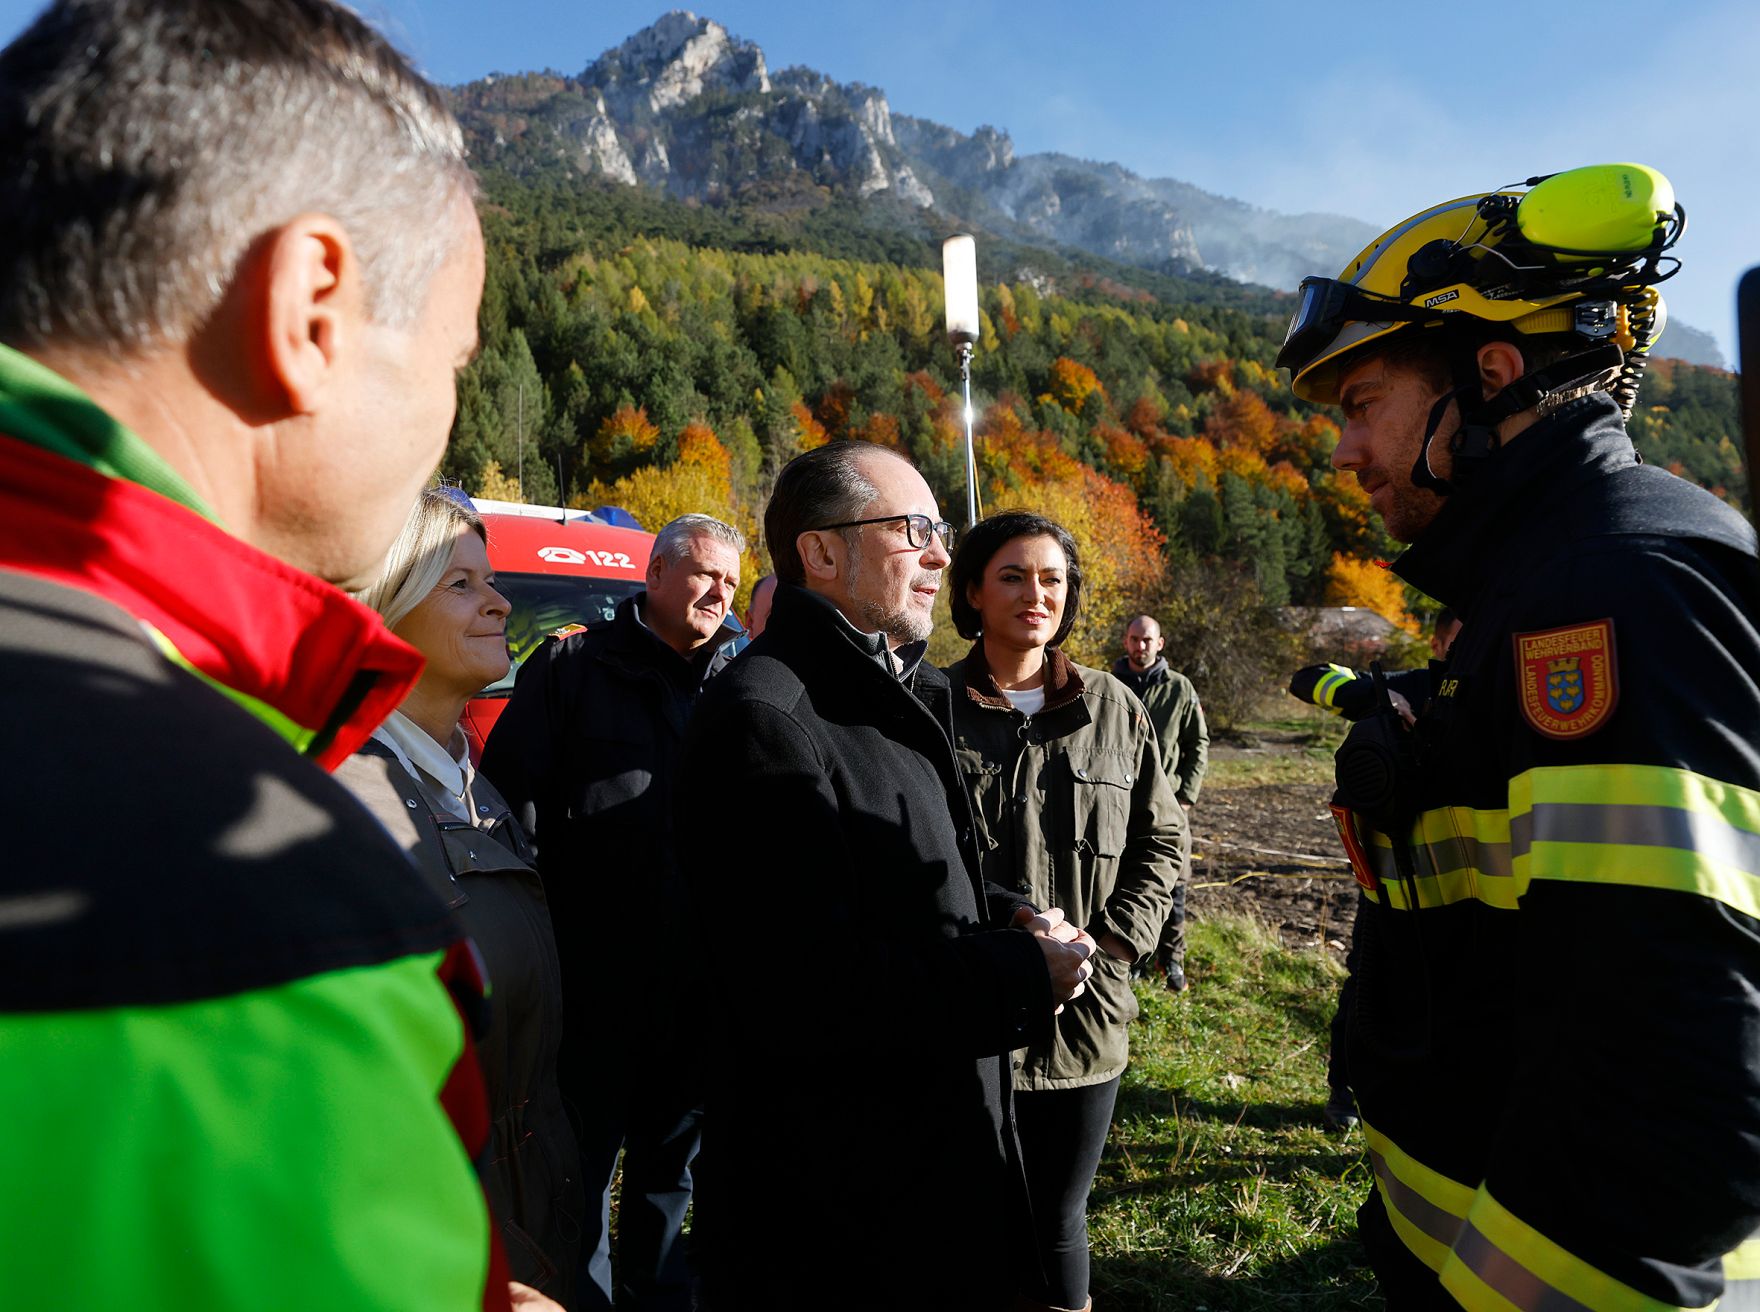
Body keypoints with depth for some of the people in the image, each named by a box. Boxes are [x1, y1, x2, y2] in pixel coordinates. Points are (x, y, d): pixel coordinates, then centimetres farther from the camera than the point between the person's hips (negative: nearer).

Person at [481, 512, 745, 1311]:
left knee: (670, 1164, 20)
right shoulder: (573, 668, -3)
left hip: (699, 983, 4)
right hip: (595, 977, -4)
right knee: (582, 1169, 10)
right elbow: (511, 798, -8)